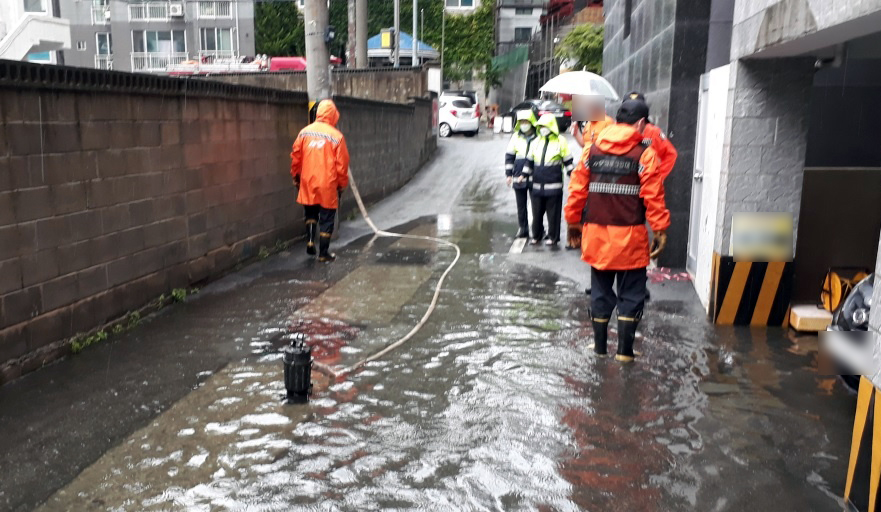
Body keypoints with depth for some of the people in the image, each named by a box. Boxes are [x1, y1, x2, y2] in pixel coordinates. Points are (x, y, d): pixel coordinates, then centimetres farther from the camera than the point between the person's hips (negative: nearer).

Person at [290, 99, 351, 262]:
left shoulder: (304, 132, 1)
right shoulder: (336, 136, -9)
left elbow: (295, 157, 5)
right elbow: (341, 164, -6)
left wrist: (296, 177, 19)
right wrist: (342, 185, 6)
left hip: (308, 183, 3)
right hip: (327, 185, -3)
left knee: (311, 213, 24)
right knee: (326, 219, 7)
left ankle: (310, 241, 11)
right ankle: (324, 253, 11)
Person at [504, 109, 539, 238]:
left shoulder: (538, 137, -4)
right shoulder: (516, 137, 6)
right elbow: (509, 156, 9)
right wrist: (508, 174, 4)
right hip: (518, 178, 3)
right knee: (521, 205, 10)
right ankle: (523, 229, 19)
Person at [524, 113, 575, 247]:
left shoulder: (561, 141, -3)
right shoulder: (536, 142, 11)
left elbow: (568, 161, 2)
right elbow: (529, 160, 19)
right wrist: (524, 175, 17)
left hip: (554, 184, -4)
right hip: (537, 184, 4)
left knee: (553, 213, 2)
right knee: (537, 212, 9)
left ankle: (553, 237, 13)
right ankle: (536, 236, 21)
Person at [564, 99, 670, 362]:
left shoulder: (593, 150, 4)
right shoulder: (645, 154, -6)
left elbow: (577, 189, 5)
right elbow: (653, 197, -10)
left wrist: (573, 222, 15)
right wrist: (660, 231, -4)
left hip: (596, 232, 4)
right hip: (630, 235, -3)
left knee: (600, 290, 15)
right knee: (630, 293, 8)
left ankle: (600, 346, 23)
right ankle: (625, 350, 10)